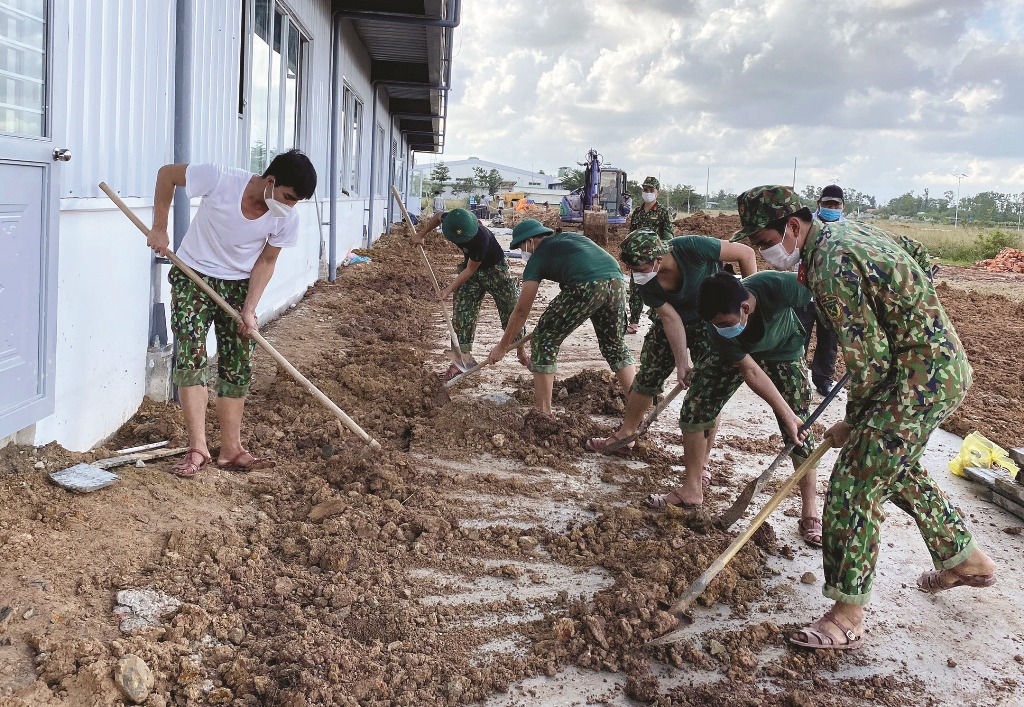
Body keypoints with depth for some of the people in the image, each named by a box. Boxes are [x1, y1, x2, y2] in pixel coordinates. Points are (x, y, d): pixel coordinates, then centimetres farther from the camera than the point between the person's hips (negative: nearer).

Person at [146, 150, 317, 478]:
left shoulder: (286, 220, -17)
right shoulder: (221, 180, -27)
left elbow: (265, 262, -5)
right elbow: (167, 173, -13)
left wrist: (249, 309, -13)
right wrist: (159, 228, -12)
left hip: (238, 285, 3)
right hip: (193, 276, -3)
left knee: (238, 366, 2)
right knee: (191, 356, -14)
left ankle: (231, 448, 10)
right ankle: (197, 448, -12)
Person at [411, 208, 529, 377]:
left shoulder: (481, 238, -39)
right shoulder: (451, 221, -23)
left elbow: (470, 270, -28)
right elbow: (437, 217, 4)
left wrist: (449, 290, -27)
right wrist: (421, 235, -2)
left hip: (495, 269, -5)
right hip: (471, 268, 5)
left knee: (511, 311, 0)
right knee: (462, 314, -2)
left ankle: (522, 354, 17)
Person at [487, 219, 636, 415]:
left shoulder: (537, 258, 17)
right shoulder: (573, 237, 33)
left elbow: (521, 310, 18)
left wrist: (502, 346, 28)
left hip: (585, 288, -6)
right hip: (616, 282, 6)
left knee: (544, 340, 11)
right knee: (615, 345, 26)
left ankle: (543, 412, 12)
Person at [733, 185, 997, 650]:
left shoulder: (832, 270, -26)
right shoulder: (845, 229, 5)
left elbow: (870, 362, -24)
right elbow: (920, 256, 20)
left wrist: (852, 422, -9)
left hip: (919, 380, -11)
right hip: (944, 364, 11)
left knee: (855, 485, -7)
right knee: (898, 468, 26)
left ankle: (847, 618, 0)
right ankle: (964, 559, 43)